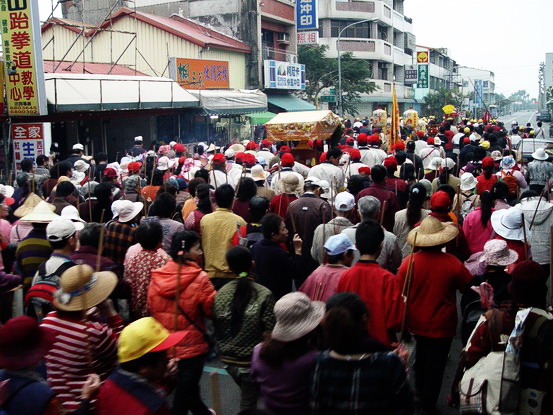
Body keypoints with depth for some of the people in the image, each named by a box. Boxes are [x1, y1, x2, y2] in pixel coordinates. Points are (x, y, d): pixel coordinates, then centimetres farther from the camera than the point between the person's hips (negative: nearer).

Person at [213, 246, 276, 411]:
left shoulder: (221, 294, -5)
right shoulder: (264, 294, -15)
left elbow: (217, 328, 3)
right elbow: (270, 331, -15)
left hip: (228, 358, 4)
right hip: (252, 359, -3)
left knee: (247, 395, 27)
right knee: (248, 403, 11)